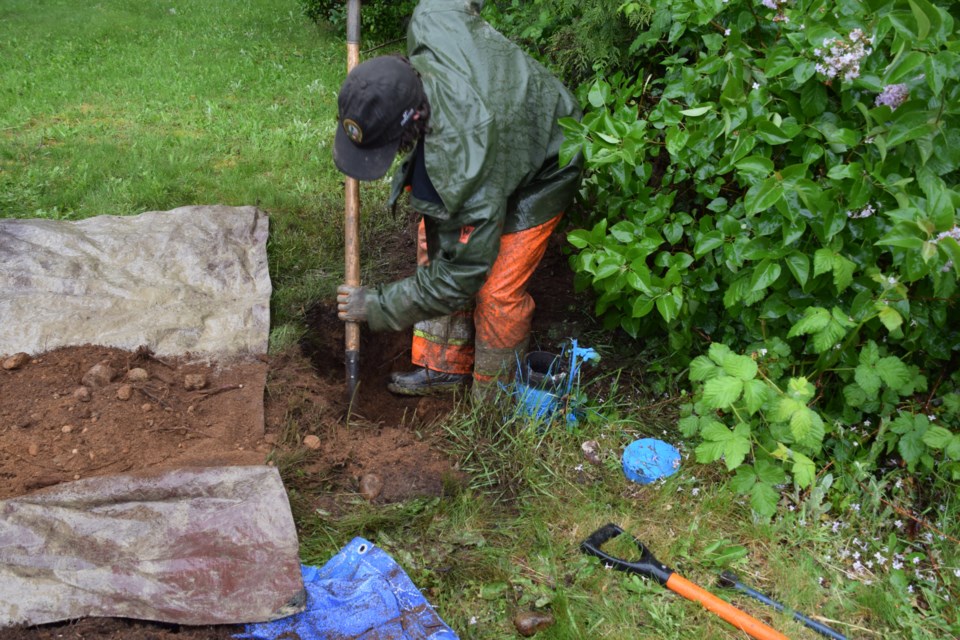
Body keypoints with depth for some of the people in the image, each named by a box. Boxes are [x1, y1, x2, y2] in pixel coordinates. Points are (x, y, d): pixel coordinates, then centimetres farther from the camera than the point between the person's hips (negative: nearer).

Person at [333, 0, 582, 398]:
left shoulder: (465, 162, -46)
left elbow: (461, 274, -33)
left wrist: (377, 306, -21)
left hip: (541, 170, -8)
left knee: (496, 290, -10)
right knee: (435, 243, 6)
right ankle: (445, 366, 23)